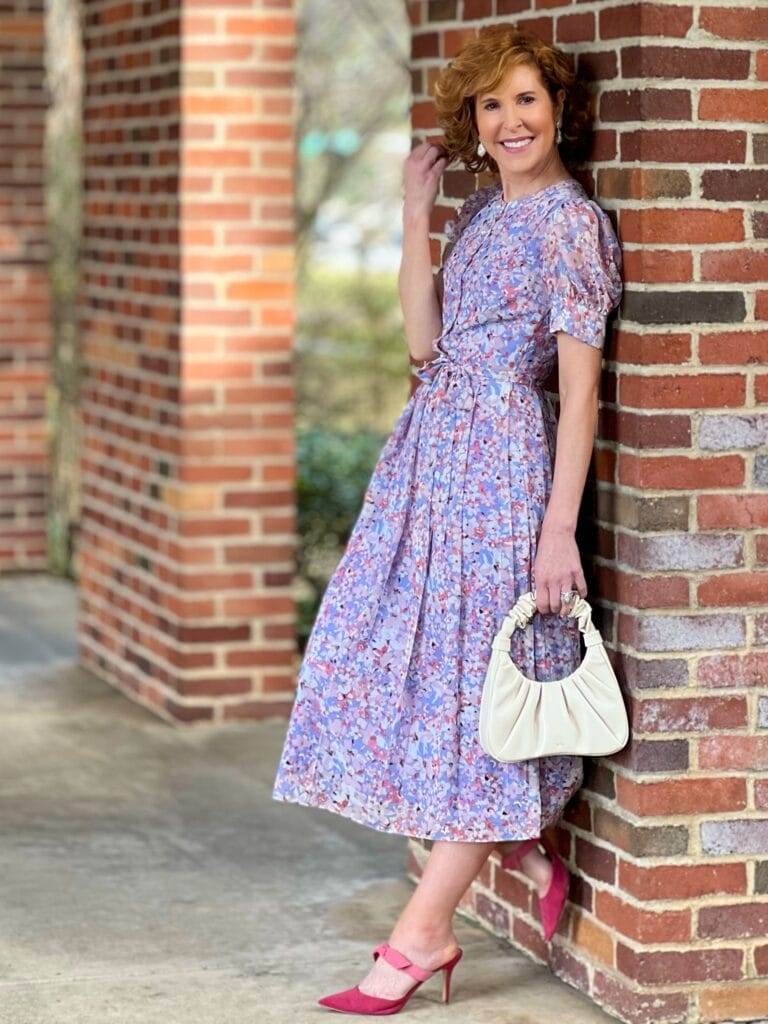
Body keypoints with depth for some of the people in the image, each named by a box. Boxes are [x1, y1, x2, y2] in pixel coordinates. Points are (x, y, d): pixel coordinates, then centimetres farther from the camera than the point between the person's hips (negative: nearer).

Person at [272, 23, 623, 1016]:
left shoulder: (568, 220, -9)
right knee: (411, 663, 9)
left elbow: (580, 385, -13)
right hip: (433, 450, 9)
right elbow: (425, 338, 9)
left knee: (477, 680, -3)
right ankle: (527, 851, 23)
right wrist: (414, 215, 6)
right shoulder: (480, 211, 15)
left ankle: (423, 932, 2)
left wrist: (558, 527, -17)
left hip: (505, 457, -9)